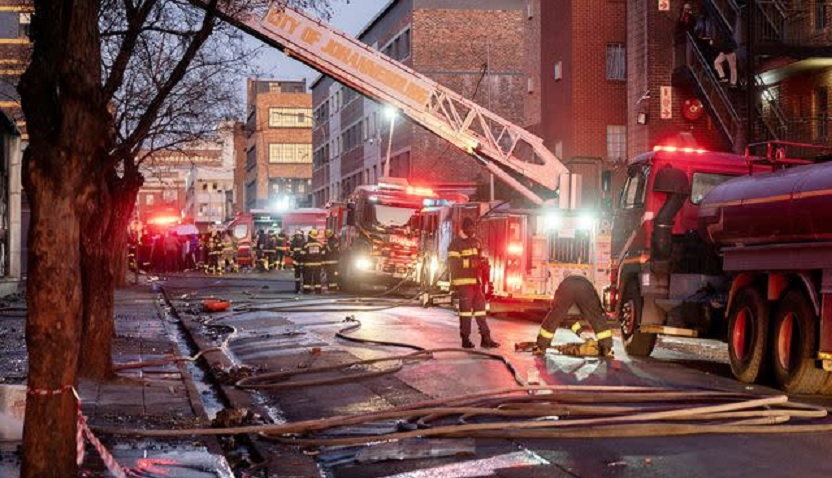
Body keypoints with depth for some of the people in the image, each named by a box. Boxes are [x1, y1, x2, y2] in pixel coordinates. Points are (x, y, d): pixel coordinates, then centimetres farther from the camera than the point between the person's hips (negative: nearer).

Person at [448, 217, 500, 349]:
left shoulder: (476, 242, 17)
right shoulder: (456, 243, -6)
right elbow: (453, 262, -15)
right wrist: (469, 262, -22)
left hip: (476, 281, 7)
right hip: (463, 282, -7)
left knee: (480, 308, 6)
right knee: (466, 309, -5)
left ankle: (485, 338, 8)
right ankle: (465, 339, 1)